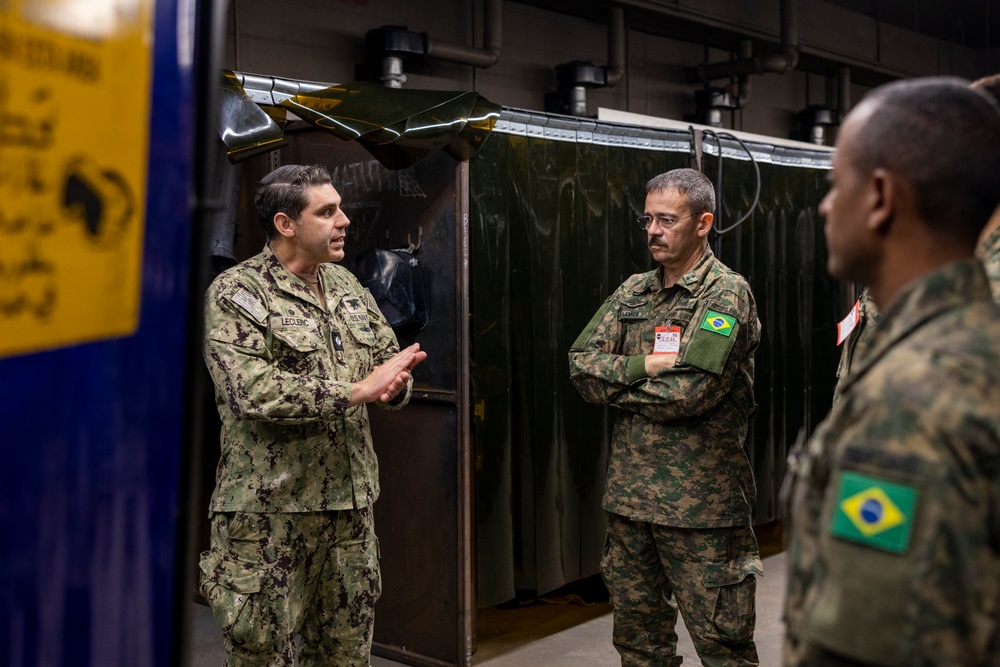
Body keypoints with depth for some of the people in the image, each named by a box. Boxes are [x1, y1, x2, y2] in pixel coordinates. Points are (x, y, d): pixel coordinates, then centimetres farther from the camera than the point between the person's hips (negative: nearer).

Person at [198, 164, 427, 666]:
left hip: (351, 502, 6)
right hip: (270, 510, -6)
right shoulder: (235, 294, -9)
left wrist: (393, 385, -9)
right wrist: (358, 390, -20)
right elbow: (252, 392, -22)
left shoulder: (346, 286, 12)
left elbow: (392, 360, 16)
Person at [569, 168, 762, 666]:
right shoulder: (633, 292, 11)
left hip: (700, 504, -6)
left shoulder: (727, 294, -10)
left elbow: (692, 393, -21)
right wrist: (646, 366, -14)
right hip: (629, 494, 6)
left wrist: (615, 385, -7)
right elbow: (580, 364, 2)